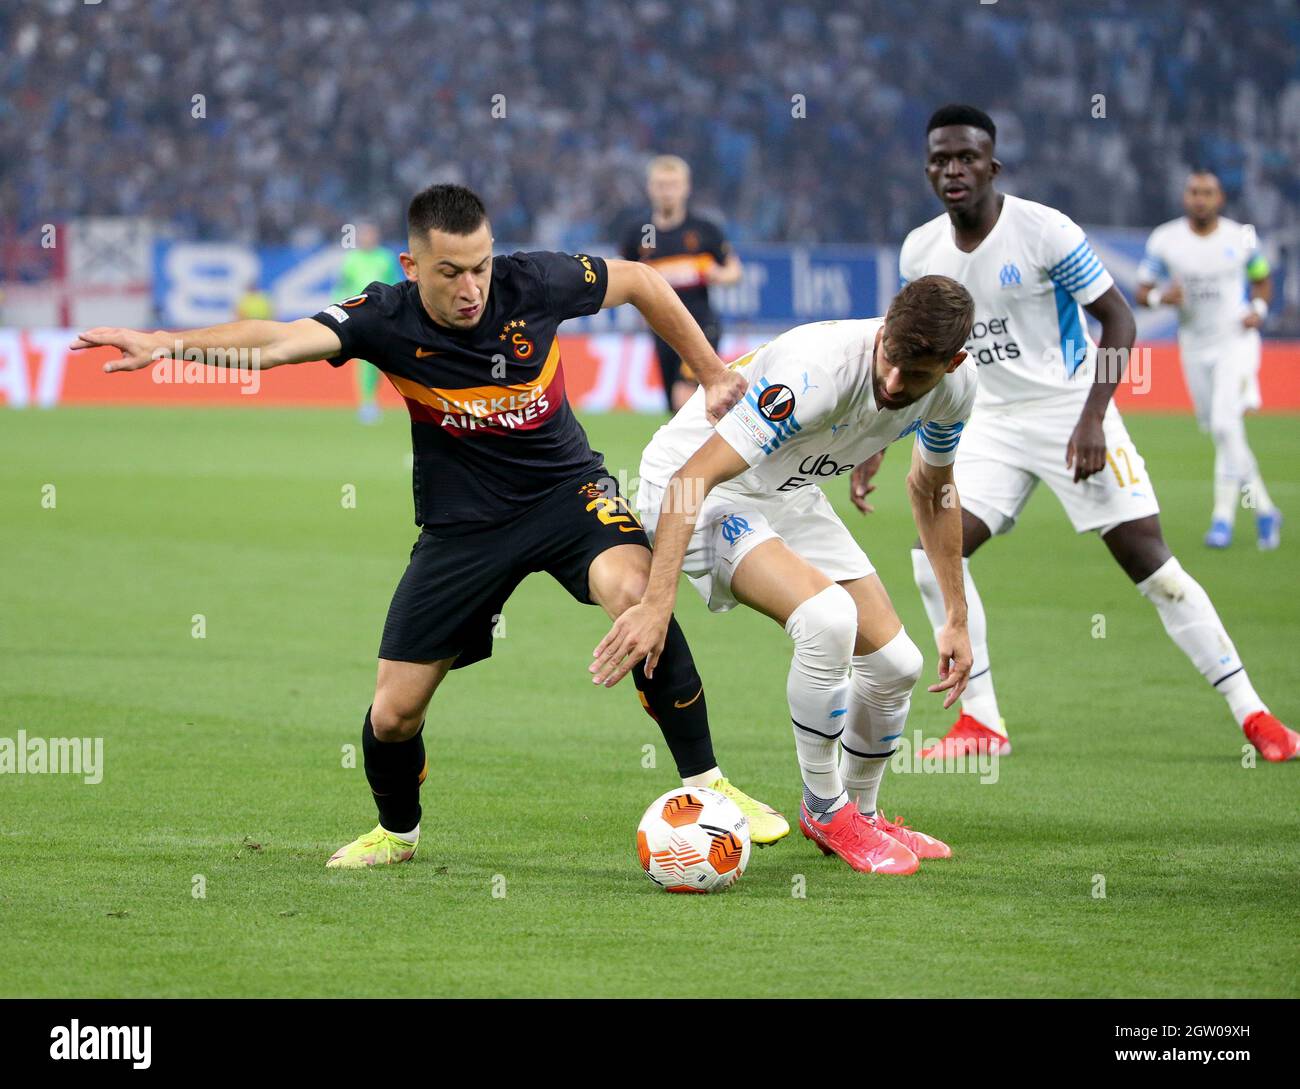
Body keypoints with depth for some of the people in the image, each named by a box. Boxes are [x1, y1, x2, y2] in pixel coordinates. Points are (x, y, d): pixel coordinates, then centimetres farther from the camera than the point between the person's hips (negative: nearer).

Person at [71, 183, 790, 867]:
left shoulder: (533, 284, -18)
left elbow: (639, 281, 1)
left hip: (566, 489, -1)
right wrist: (167, 342, -52)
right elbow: (281, 339, -36)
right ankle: (396, 831, 34)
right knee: (393, 712, -1)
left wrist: (712, 375, 6)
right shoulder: (388, 320, -20)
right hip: (461, 523, 1)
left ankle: (705, 784, -18)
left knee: (633, 590, -33)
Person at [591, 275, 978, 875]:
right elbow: (695, 475, -38)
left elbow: (930, 488, 9)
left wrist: (956, 619, 11)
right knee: (827, 618, -30)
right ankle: (824, 808, -8)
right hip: (698, 489, -8)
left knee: (895, 664, 3)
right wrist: (657, 604, -45)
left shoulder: (955, 384, -13)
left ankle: (861, 813, 31)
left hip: (788, 495, 8)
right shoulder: (817, 372, -37)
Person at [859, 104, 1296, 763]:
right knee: (934, 553, -11)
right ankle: (981, 722, 2)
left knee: (1148, 561, -10)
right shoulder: (921, 252, 1)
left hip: (1071, 413, -5)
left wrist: (1092, 419, -21)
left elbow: (1118, 319, -12)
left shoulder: (1045, 231, -16)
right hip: (994, 422, 5)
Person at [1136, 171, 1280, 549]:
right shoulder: (1164, 241, -4)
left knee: (1226, 424, -19)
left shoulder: (1241, 237, -4)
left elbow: (1262, 280, 12)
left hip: (1235, 341, -3)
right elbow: (1141, 293, 0)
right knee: (1220, 432, 9)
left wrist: (1258, 308, -9)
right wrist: (1160, 297, -22)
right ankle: (1264, 508, 25)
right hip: (1195, 346, 3)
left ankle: (1224, 515, -13)